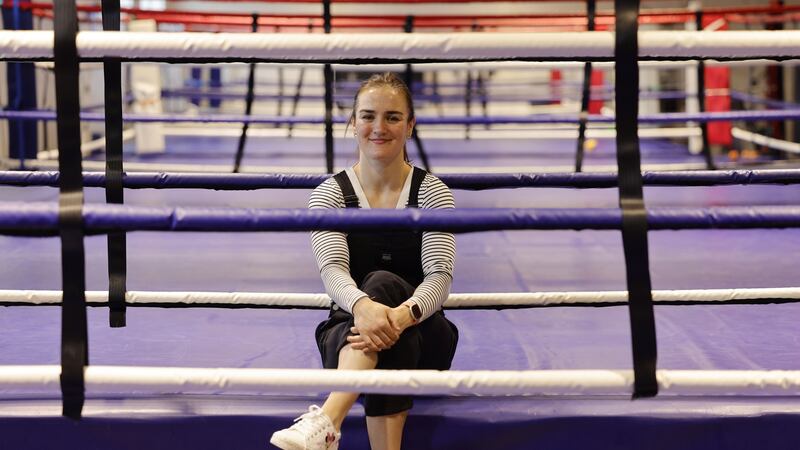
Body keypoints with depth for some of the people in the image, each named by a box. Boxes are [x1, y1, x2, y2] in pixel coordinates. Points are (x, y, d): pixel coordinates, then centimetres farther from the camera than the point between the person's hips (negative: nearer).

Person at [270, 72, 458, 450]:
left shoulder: (431, 192, 0)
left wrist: (404, 315, -39)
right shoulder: (329, 194, 1)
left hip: (422, 336, 0)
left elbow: (439, 276, -15)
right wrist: (362, 306, -42)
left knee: (382, 283, -34)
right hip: (347, 332, 1)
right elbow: (332, 269, -16)